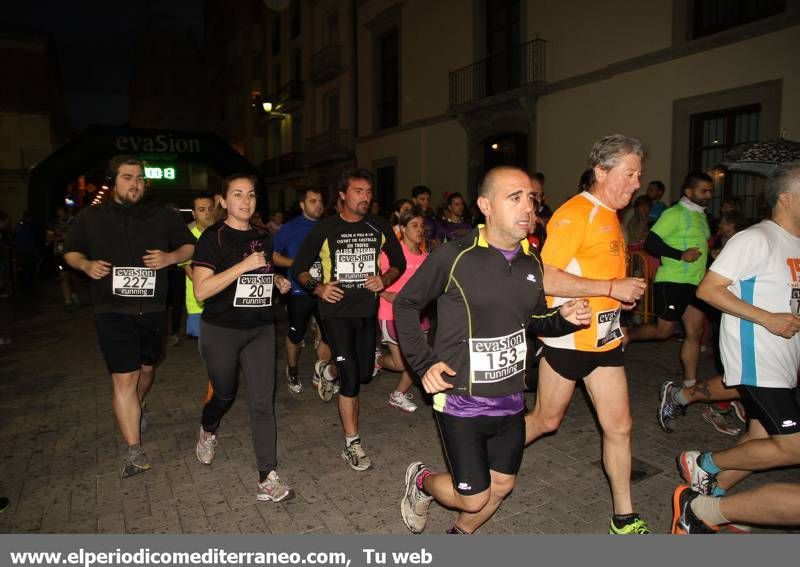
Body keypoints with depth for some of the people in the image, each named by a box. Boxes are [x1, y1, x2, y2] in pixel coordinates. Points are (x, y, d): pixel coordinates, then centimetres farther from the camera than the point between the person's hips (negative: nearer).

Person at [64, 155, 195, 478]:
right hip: (113, 311, -2)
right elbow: (70, 251, 14)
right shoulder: (91, 218, 3)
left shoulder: (163, 216, 3)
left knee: (146, 369, 20)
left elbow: (190, 246, 8)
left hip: (153, 310, 2)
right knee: (124, 378, -7)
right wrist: (86, 264, -9)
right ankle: (134, 452, 0)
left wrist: (170, 257, -13)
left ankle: (133, 411, 51)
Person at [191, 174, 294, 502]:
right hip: (221, 331, -4)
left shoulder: (263, 238, 8)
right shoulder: (213, 238, -10)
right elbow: (201, 291, -20)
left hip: (260, 329, 4)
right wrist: (243, 265, -25)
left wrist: (277, 281, 3)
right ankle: (207, 431, 51)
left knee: (263, 401, -1)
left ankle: (268, 478, 5)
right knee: (224, 394, 16)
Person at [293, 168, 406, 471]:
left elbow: (399, 262, 13)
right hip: (337, 310, -4)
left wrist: (385, 279, -8)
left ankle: (329, 368, 47)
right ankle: (352, 445, 4)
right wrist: (318, 287, -18)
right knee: (350, 376, -10)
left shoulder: (379, 227, 2)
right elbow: (299, 267, 1)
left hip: (368, 309, 4)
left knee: (365, 372, 12)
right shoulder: (324, 229, -6)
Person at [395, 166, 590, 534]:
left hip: (511, 400, 6)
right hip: (461, 401, -6)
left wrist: (564, 318, -7)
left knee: (502, 485, 19)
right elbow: (405, 303, -6)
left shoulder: (532, 259, 1)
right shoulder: (454, 256, -17)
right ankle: (422, 482, 36)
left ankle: (460, 535, 48)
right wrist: (425, 362, -13)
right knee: (474, 498, 4)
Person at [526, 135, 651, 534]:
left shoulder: (609, 217, 13)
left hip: (605, 338, 8)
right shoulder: (574, 213, -16)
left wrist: (624, 293, 7)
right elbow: (543, 277, -25)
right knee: (546, 419, 9)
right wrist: (612, 287, -23)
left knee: (618, 426, 10)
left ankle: (624, 519, 24)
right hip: (568, 337, -8)